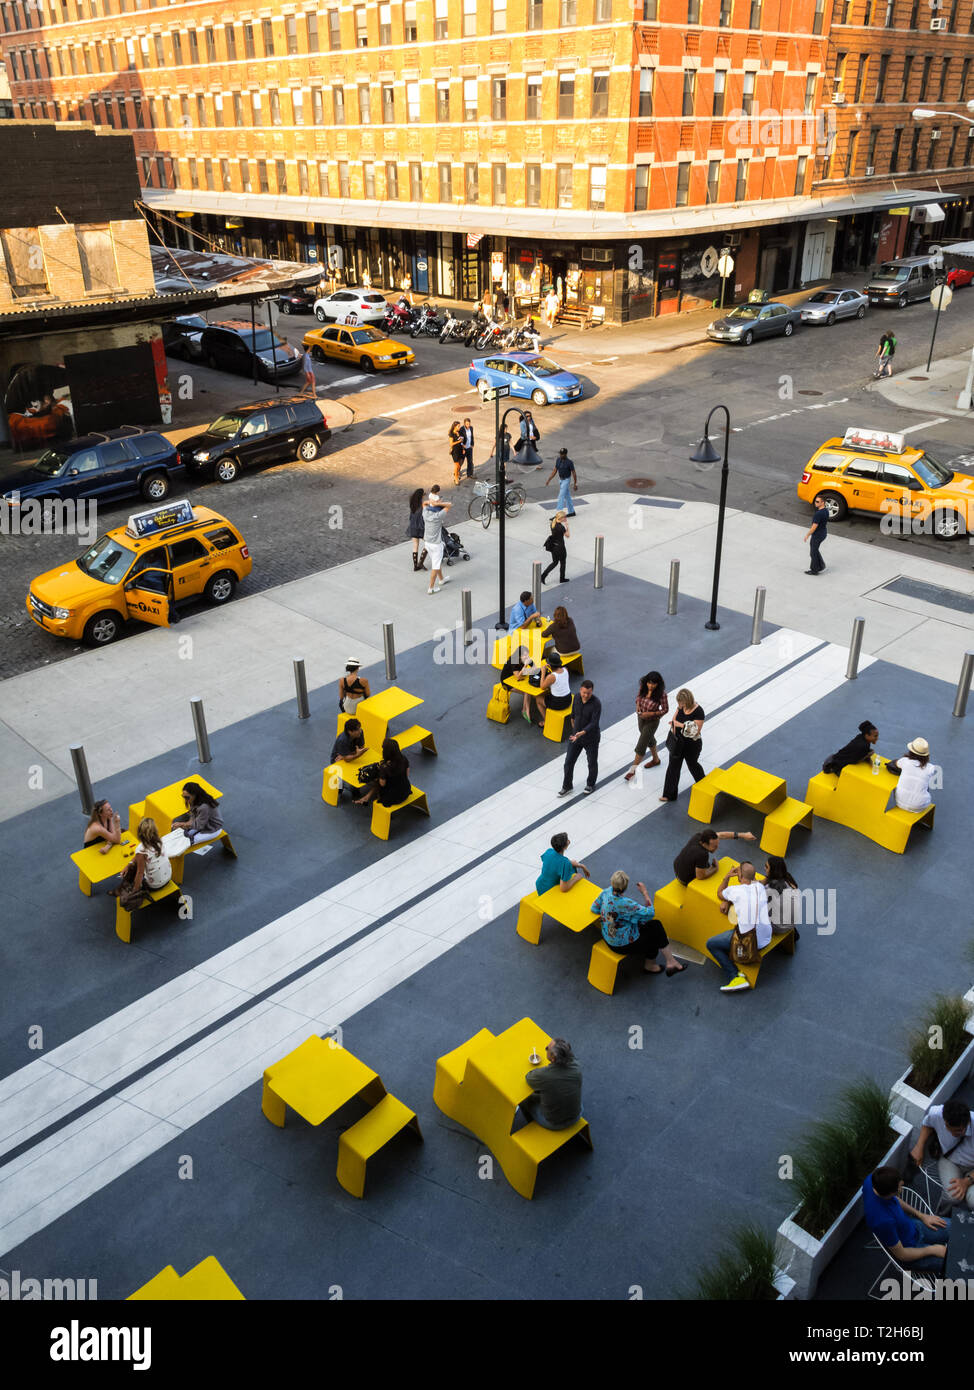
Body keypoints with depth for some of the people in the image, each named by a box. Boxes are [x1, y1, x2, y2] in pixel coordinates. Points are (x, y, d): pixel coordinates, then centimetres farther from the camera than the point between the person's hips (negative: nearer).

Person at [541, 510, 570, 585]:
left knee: (555, 562, 19)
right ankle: (562, 579, 29)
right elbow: (568, 536, -12)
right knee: (563, 563, 15)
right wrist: (567, 527, -6)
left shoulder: (552, 524, -3)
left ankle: (543, 575, 9)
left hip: (552, 545, 7)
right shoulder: (561, 527, -25)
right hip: (559, 547, -7)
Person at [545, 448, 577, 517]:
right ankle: (571, 512, 28)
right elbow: (554, 471, 4)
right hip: (560, 480, 7)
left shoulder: (569, 462, -21)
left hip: (566, 480, -7)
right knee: (567, 496, 16)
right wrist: (548, 480, 0)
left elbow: (574, 473, -13)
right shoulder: (558, 460, -2)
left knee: (561, 497, -11)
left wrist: (575, 484, -9)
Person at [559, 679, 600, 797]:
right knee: (569, 761, 8)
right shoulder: (577, 698, -8)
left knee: (592, 763, 15)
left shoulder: (596, 703, -25)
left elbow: (594, 723, -29)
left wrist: (582, 733, -42)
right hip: (575, 736, 4)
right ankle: (566, 786, 25)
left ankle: (590, 785, 38)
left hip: (591, 739, -4)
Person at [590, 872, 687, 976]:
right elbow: (650, 913, -23)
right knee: (656, 928, 9)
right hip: (622, 945, -7)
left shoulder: (606, 892, -12)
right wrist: (644, 892, -14)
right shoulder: (626, 904, -32)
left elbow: (594, 908, 4)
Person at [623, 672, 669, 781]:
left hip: (652, 721, -6)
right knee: (650, 739, 27)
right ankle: (656, 759, 51)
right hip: (641, 718, 6)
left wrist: (651, 713, -27)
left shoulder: (661, 694, -27)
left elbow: (665, 709, -17)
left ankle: (633, 770, 9)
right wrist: (637, 704, -15)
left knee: (641, 745, -3)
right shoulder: (643, 687, -14)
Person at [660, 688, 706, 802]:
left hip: (692, 744, -6)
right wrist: (674, 724, -14)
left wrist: (681, 725, -27)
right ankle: (669, 794, 16)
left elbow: (696, 731, -26)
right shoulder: (681, 706, -5)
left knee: (692, 764, 18)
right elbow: (675, 718, 9)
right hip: (678, 742, 6)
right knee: (673, 766, 8)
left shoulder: (698, 712, -25)